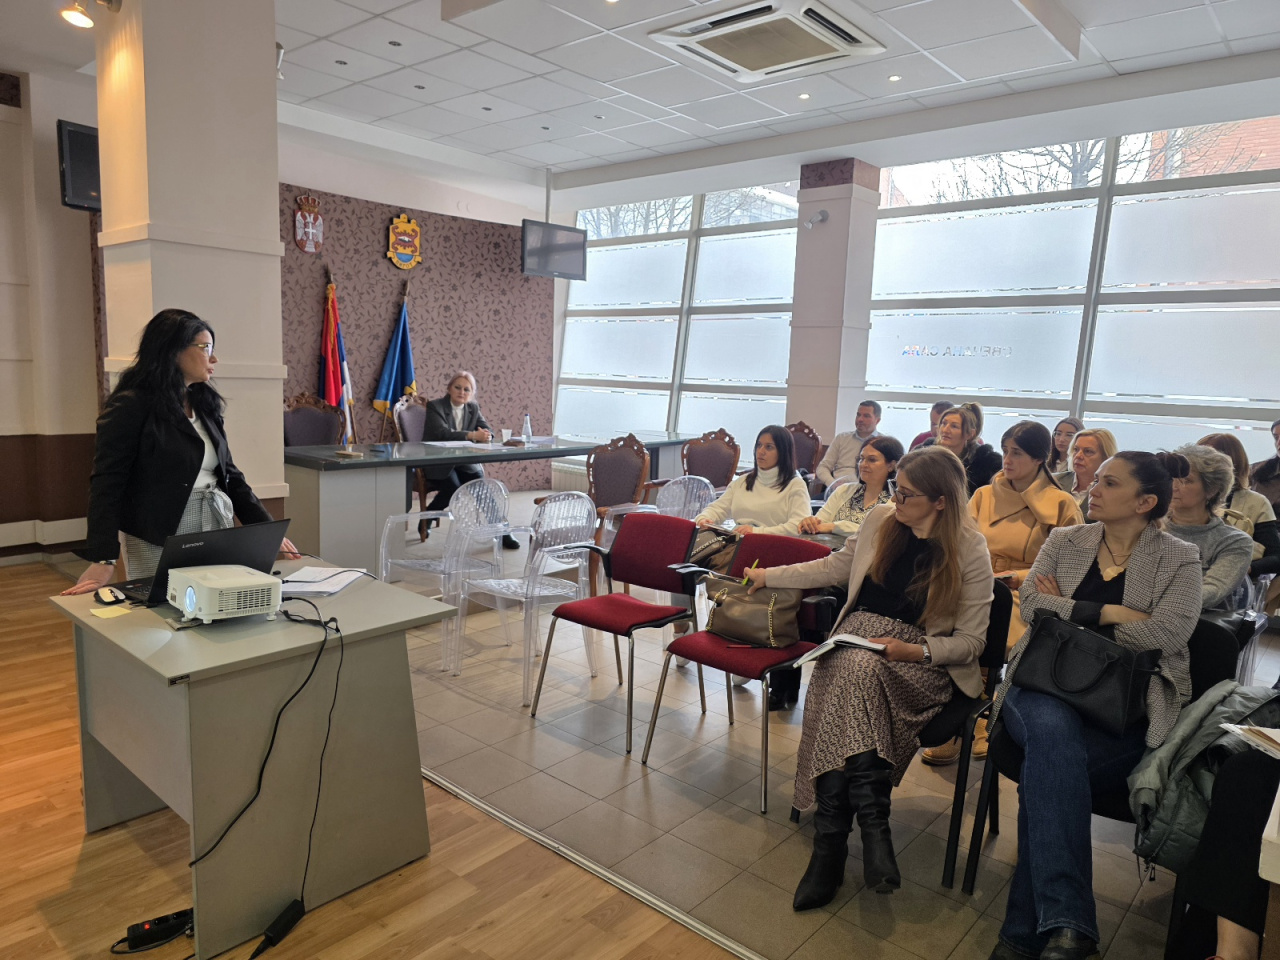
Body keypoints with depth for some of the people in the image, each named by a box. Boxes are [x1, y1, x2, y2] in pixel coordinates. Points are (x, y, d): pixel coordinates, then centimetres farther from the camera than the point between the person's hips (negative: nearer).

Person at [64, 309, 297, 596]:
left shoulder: (204, 405, 11)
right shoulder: (130, 407, -9)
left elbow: (229, 475, 12)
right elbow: (107, 483, -14)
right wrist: (103, 561, -22)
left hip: (216, 537, 6)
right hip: (158, 543, -6)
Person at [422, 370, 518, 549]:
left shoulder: (473, 408, 9)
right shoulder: (435, 406, -7)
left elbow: (488, 430, 2)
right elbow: (443, 433, -23)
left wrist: (486, 436, -24)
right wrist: (473, 435, -34)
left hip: (464, 462, 4)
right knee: (453, 489, -29)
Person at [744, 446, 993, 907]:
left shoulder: (970, 549, -6)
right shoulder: (881, 520, 6)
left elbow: (970, 641, -3)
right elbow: (836, 566, 22)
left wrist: (913, 650, -19)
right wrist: (768, 576, 22)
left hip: (921, 660, -4)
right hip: (858, 635, 4)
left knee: (856, 674, -36)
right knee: (851, 676, -33)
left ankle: (831, 842, -31)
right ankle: (873, 826, -27)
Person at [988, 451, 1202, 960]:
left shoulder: (1179, 559, 7)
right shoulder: (1064, 541, 15)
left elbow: (1166, 633, -10)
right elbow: (1031, 604, 0)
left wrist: (1067, 611, -4)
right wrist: (1109, 613, -7)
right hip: (1045, 688, 2)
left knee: (1047, 764, -31)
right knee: (1053, 728, -35)